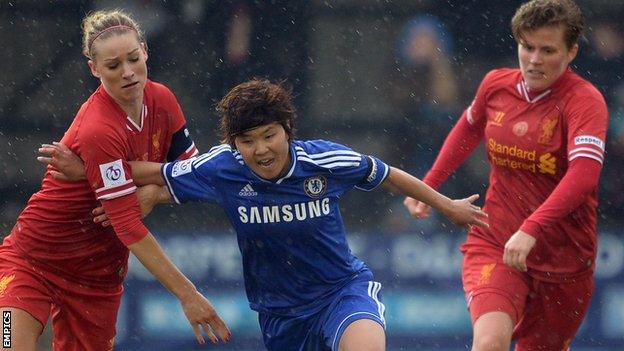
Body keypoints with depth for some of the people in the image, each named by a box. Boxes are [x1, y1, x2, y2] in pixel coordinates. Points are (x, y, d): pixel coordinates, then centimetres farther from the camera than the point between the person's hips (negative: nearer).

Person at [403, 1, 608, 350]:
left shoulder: (585, 101, -14)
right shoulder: (497, 85, 1)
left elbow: (584, 174, -30)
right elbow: (469, 128, 25)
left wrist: (532, 229, -41)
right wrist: (429, 185, 26)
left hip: (563, 258, -1)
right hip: (494, 242, 1)